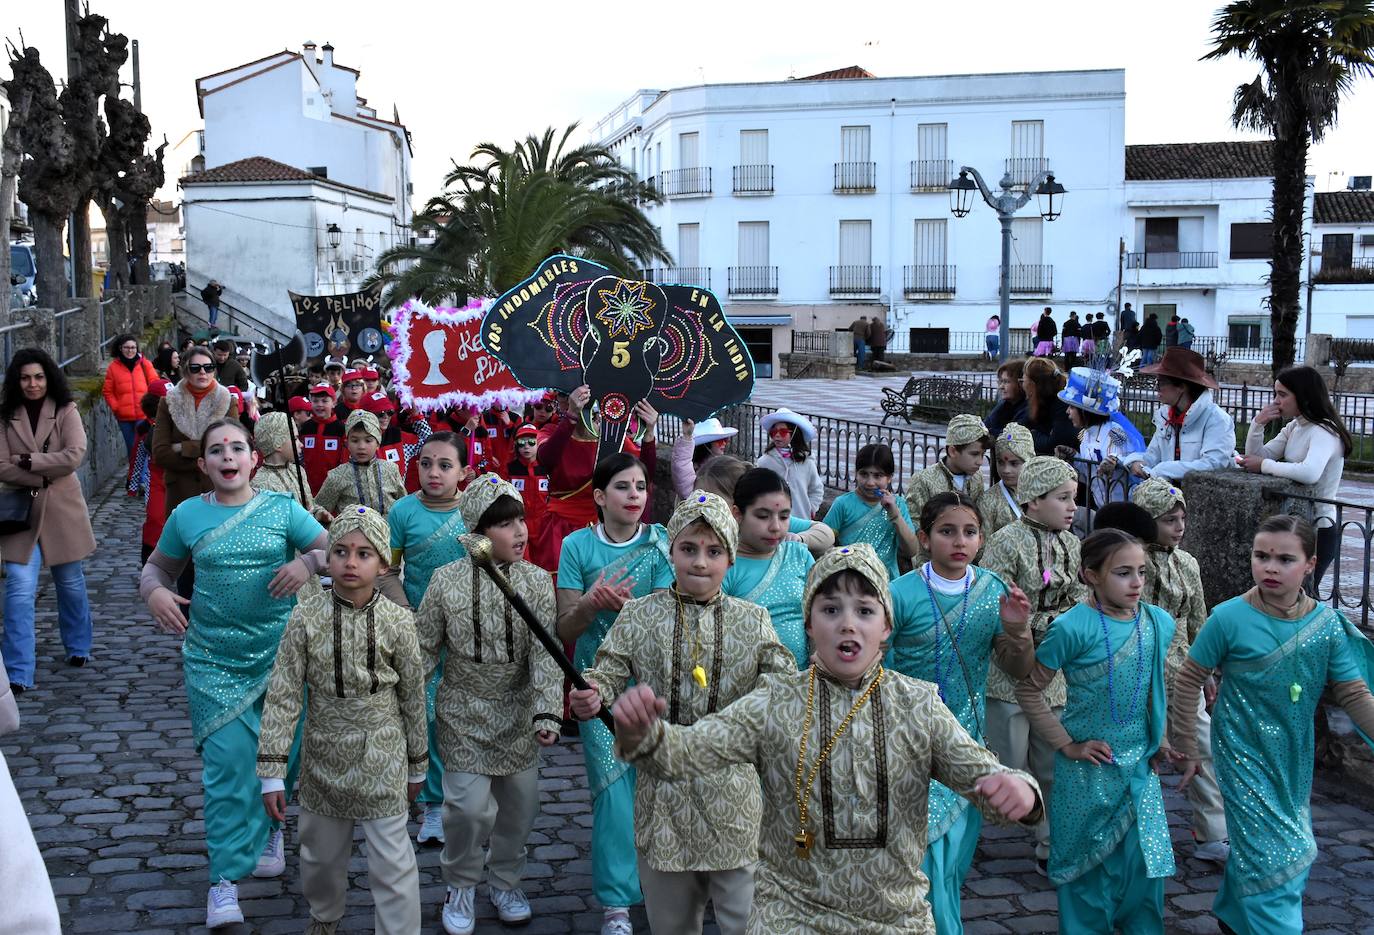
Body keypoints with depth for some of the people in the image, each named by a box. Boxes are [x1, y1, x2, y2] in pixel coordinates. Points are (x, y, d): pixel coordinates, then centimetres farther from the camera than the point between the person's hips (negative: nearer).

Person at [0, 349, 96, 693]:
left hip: (61, 509, 0)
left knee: (71, 582, 15)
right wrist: (44, 475, -17)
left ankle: (78, 648, 37)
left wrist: (28, 462, -14)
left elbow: (75, 455, -15)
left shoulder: (66, 412, -2)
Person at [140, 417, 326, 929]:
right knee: (228, 763, -7)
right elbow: (157, 566, 14)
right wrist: (154, 592, -8)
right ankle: (225, 879, -1)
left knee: (281, 755, 11)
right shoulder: (187, 516, 2)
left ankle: (267, 829, 40)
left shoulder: (282, 508, -2)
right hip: (214, 662, 0)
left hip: (282, 655, 1)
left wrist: (307, 562, -23)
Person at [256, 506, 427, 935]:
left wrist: (416, 765, 7)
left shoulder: (397, 622, -10)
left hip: (382, 762, -2)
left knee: (393, 864, 0)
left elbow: (413, 698, 0)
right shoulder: (306, 617, -10)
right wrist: (272, 771, -11)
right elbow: (283, 695, -9)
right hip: (324, 759, 2)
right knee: (321, 852, 21)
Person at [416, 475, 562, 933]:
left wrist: (547, 712, -21)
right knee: (470, 806, -8)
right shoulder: (447, 580, -8)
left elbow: (545, 652, -11)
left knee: (520, 804, 10)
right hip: (464, 713, -2)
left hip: (519, 714, 2)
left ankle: (505, 880, 35)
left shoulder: (537, 580, -6)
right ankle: (461, 886, 18)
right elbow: (424, 647, 0)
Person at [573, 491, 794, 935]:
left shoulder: (752, 621, 3)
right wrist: (590, 697, -23)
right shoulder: (640, 615, 2)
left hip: (731, 793, 0)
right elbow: (610, 671, -2)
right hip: (663, 788, 1)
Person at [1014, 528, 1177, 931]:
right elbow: (1028, 691, -10)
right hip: (1088, 771, -4)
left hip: (1141, 768, 4)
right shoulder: (1073, 627, -17)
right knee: (1088, 872, 10)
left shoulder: (1159, 623, -1)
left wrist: (1158, 739, 12)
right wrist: (1066, 745, -11)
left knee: (1145, 867, 10)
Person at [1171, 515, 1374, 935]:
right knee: (1272, 858, -5)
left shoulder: (1327, 624, -6)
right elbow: (1189, 680, -7)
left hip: (1295, 758, 4)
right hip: (1245, 754, -4)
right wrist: (1185, 747, -4)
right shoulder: (1229, 618, -15)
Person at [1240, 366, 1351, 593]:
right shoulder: (1294, 427, 10)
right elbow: (1256, 458, 7)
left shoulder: (1325, 432, -17)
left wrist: (1264, 465, -24)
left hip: (1318, 530, -8)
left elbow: (1310, 473, -36)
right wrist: (1258, 423, -7)